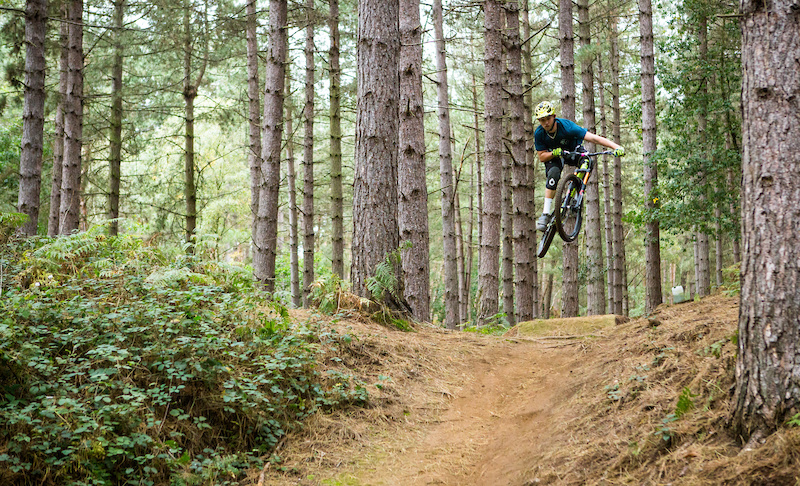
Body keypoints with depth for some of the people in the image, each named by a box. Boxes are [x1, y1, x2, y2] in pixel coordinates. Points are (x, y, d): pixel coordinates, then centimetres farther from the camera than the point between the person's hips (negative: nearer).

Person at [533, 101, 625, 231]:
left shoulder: (566, 126, -34)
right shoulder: (539, 133, -25)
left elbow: (593, 138, -40)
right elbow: (542, 156, -18)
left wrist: (617, 147, -50)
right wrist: (554, 153, -40)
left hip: (573, 151, 0)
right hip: (553, 154, 0)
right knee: (554, 173, -31)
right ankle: (546, 213, -28)